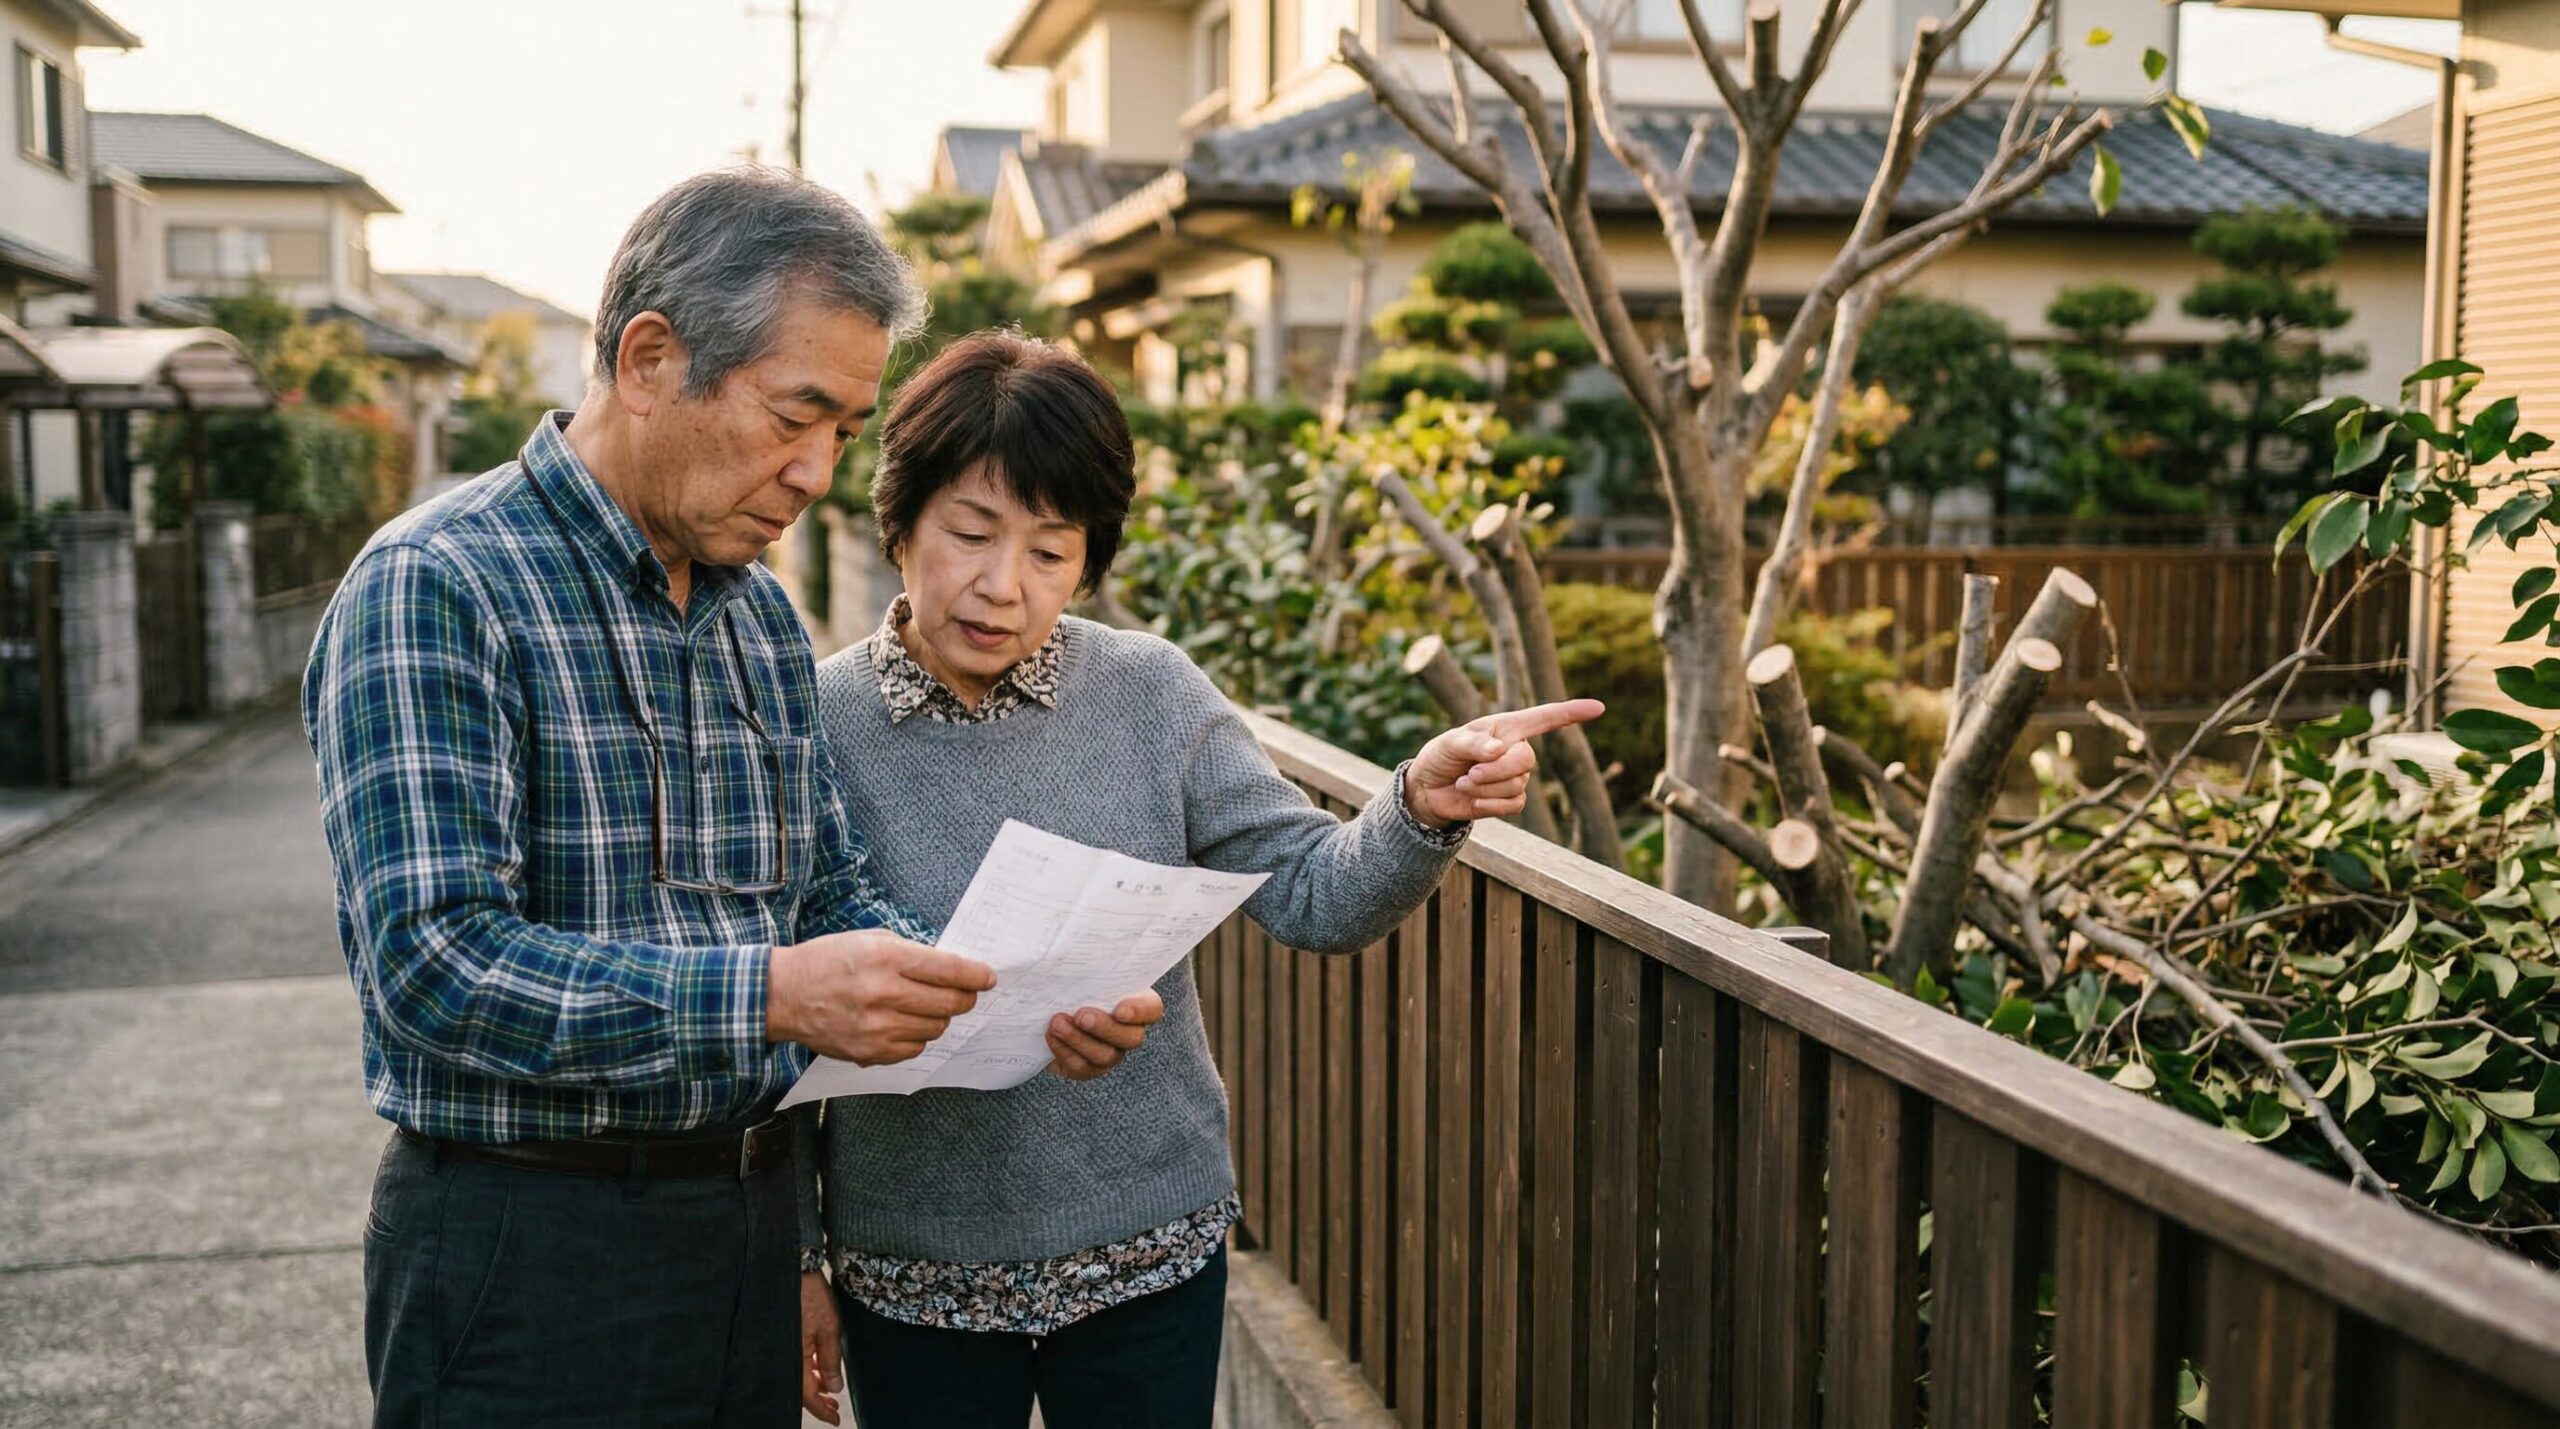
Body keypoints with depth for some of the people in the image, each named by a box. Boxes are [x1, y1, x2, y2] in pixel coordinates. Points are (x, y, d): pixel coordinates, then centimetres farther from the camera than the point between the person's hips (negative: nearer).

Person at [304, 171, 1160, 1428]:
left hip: (751, 1222, 7)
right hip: (530, 1239, -7)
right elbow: (434, 965, -24)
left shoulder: (763, 617, 10)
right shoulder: (433, 589, -15)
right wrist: (771, 995, -32)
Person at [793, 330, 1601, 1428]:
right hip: (909, 1275, -1)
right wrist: (794, 1258, 1)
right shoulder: (817, 726, -9)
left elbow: (1314, 896, -7)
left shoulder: (1151, 697, -6)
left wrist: (1422, 810, -26)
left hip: (1149, 1251, 1)